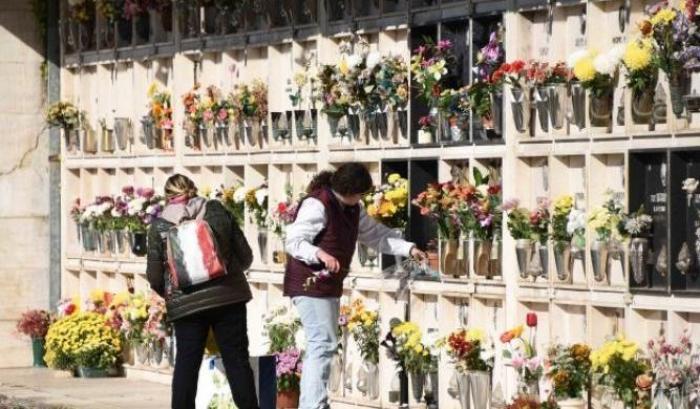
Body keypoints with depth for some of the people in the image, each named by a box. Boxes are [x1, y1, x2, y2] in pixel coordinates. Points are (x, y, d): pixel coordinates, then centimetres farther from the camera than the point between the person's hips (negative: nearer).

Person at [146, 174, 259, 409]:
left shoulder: (160, 225, 1)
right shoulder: (217, 211, 4)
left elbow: (155, 277, 1)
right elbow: (245, 256, 5)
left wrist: (170, 294, 21)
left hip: (186, 303, -1)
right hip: (228, 297, 1)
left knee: (186, 364, 8)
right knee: (237, 361, 5)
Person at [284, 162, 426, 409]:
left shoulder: (352, 209, 11)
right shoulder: (317, 205, -18)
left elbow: (376, 234, 15)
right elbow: (293, 241, -22)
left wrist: (409, 249, 5)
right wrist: (320, 254, -38)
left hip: (329, 285, 10)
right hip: (310, 285, -10)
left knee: (320, 346, 15)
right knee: (323, 344, -15)